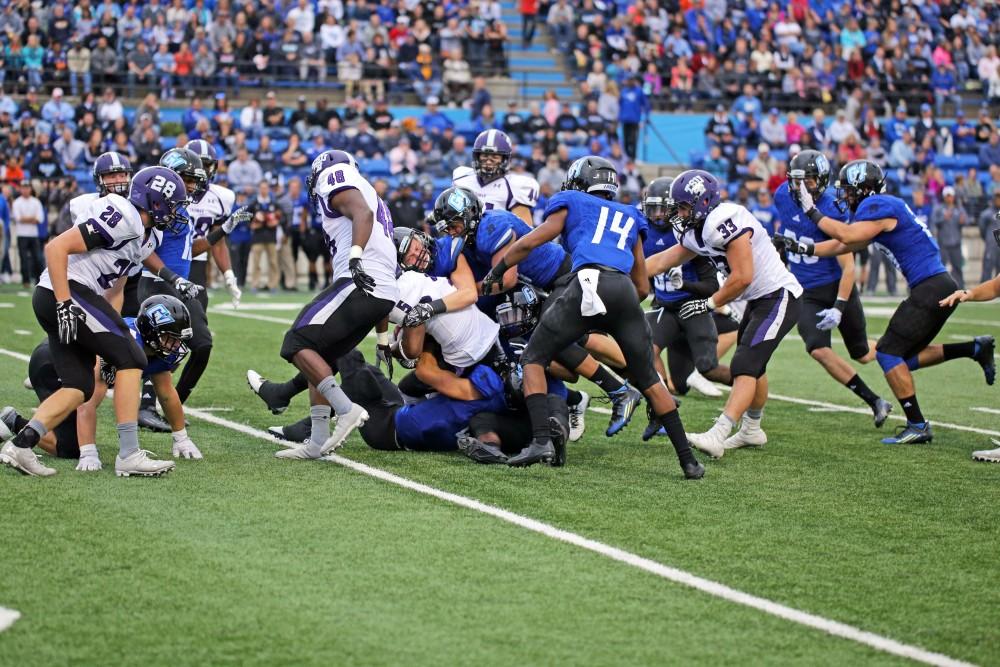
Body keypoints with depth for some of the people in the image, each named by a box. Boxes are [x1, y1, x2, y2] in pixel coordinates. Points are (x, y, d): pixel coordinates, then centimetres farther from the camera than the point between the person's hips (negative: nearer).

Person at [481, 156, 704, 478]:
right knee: (649, 379, 15)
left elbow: (528, 243, 16)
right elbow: (643, 286, 32)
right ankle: (688, 460, 12)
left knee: (534, 359, 10)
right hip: (625, 291, 4)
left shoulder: (572, 204, 22)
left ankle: (541, 440, -8)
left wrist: (495, 273, 29)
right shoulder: (629, 217, 33)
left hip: (587, 283, -4)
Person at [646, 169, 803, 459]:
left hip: (778, 297, -10)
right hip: (759, 299, 10)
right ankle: (752, 430, 37)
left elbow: (743, 277, -23)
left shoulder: (724, 221, -22)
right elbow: (661, 261, 16)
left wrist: (709, 304, -12)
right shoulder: (697, 232, 8)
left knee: (745, 366, -17)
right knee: (752, 364, 21)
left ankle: (717, 436, -26)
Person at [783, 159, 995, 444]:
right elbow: (842, 246, 22)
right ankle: (975, 348, 12)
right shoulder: (876, 208, 18)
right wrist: (801, 248, 19)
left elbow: (848, 236, -22)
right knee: (906, 357, 16)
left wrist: (813, 212, -13)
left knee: (888, 352, -7)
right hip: (941, 287, 10)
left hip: (931, 287, -10)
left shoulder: (879, 206, -12)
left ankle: (917, 426, -7)